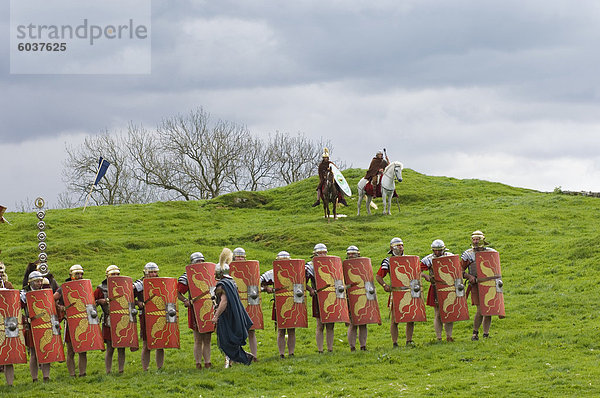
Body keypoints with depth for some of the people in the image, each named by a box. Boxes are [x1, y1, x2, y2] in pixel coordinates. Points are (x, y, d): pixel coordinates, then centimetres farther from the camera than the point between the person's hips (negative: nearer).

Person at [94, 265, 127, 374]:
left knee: (121, 348, 4)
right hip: (109, 322, -3)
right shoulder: (101, 289, 2)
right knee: (110, 348, -1)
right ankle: (108, 372, 4)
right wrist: (100, 301, -14)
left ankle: (121, 371, 10)